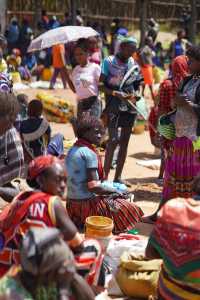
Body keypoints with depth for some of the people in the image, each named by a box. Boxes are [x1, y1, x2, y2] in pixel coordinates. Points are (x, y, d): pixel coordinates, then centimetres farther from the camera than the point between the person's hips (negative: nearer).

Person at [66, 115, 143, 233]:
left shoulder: (72, 150, 9)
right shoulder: (90, 153, -16)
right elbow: (92, 186, -20)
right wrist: (114, 190, -5)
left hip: (72, 202, 8)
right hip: (87, 204, -8)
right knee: (131, 209, 1)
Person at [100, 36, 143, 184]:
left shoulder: (134, 64, 8)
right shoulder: (108, 62, -5)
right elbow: (101, 85, -7)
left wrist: (135, 95, -5)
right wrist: (116, 93, -20)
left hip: (130, 107, 5)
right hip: (114, 106, -5)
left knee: (125, 141, 7)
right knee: (113, 140, -14)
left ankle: (118, 177, 15)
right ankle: (105, 176, -8)